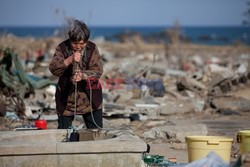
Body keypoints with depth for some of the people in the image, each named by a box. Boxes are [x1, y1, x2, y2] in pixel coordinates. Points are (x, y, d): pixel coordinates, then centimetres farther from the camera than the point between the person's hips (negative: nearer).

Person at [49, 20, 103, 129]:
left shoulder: (92, 48, -3)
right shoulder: (62, 48, -7)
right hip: (67, 99, -1)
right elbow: (53, 69, -18)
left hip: (90, 98, 1)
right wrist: (69, 60, -35)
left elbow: (98, 71, -11)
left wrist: (83, 76, -30)